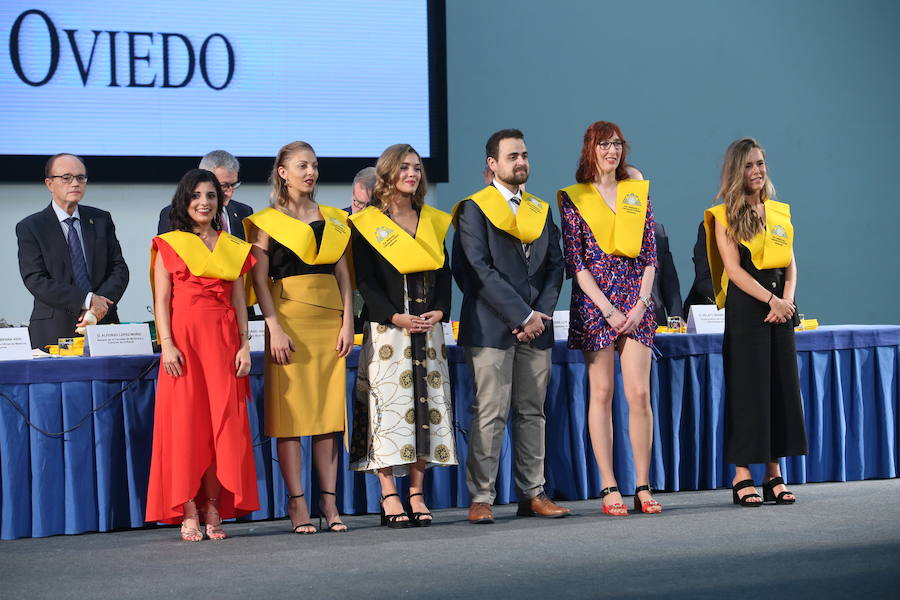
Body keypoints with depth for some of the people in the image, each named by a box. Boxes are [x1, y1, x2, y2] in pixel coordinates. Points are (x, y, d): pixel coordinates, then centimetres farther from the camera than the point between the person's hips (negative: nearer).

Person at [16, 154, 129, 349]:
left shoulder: (101, 220, 12)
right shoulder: (29, 227, 2)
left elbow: (119, 269, 7)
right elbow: (35, 280, -9)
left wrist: (100, 304, -12)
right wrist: (86, 300, -17)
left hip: (103, 324, 3)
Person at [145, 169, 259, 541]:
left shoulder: (233, 248, 15)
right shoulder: (168, 245, 7)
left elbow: (239, 300, 12)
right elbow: (161, 300, 1)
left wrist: (244, 345, 2)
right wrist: (167, 343, -11)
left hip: (223, 342, 3)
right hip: (184, 340, -3)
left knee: (223, 424, -2)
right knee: (185, 423, -5)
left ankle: (214, 510, 2)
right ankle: (188, 514, -3)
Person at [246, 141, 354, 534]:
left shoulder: (332, 219, 15)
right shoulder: (266, 221, 2)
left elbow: (343, 274, 13)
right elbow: (259, 279, -4)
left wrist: (347, 322, 2)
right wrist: (274, 329, -13)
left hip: (329, 321, 4)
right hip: (289, 321, -4)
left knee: (331, 411, 2)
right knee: (291, 412, -5)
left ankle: (329, 501, 5)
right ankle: (297, 502, -2)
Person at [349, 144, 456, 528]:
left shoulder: (433, 221, 15)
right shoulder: (367, 223, 1)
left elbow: (444, 273, 13)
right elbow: (365, 281, -5)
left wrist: (439, 311, -5)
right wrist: (395, 316, -16)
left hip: (428, 327, 5)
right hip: (386, 329, -5)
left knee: (426, 407, 2)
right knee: (389, 405, -8)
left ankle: (417, 496, 5)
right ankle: (389, 498, -6)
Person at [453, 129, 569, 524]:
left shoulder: (541, 210, 17)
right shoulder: (475, 209, -1)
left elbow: (555, 265, 13)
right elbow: (480, 270, -10)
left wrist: (541, 312, -3)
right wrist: (521, 315, -13)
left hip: (535, 327, 5)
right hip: (492, 328, -5)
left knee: (532, 413, 7)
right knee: (490, 414, -7)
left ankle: (532, 495, 11)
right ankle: (481, 499, -4)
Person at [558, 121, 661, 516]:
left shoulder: (638, 193, 12)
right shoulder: (574, 198, 2)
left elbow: (650, 256, 9)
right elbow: (576, 263, -3)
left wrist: (641, 303, -4)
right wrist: (608, 310, -11)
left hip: (635, 302, 2)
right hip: (594, 302, -2)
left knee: (640, 393, -4)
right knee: (602, 392, -2)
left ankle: (642, 487, 0)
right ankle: (609, 488, 1)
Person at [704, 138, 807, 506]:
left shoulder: (780, 212, 14)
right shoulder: (725, 216, -1)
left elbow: (791, 263, 11)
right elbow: (733, 269, -9)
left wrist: (787, 299, -7)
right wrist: (771, 300, -16)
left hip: (780, 305, 5)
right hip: (745, 306, -5)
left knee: (782, 387, 4)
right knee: (747, 388, -5)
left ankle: (774, 475, 9)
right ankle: (742, 476, -1)